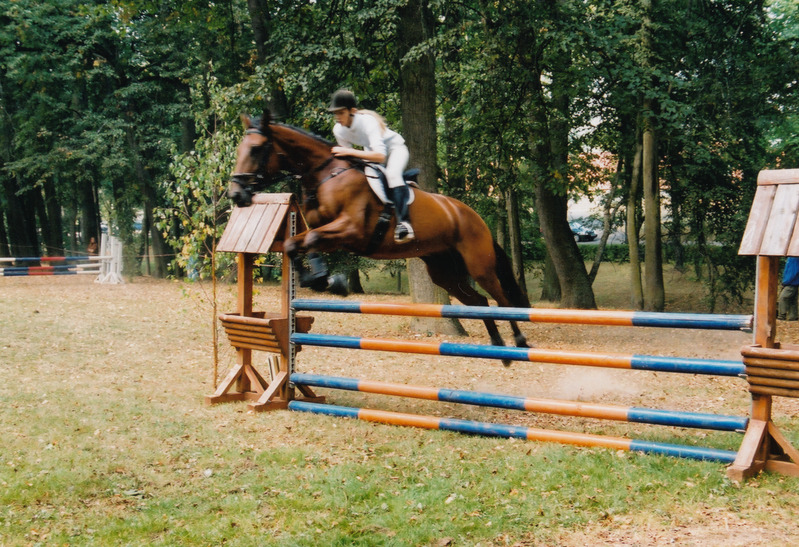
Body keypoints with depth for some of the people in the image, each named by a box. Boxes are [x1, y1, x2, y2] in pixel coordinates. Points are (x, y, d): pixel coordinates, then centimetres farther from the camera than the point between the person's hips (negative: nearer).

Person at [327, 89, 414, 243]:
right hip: (372, 151, 8)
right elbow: (347, 159, 2)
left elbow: (380, 156, -46)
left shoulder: (367, 121, -35)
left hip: (395, 148, -8)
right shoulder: (338, 130, -15)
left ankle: (403, 222, -39)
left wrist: (349, 152, -48)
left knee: (392, 174, -36)